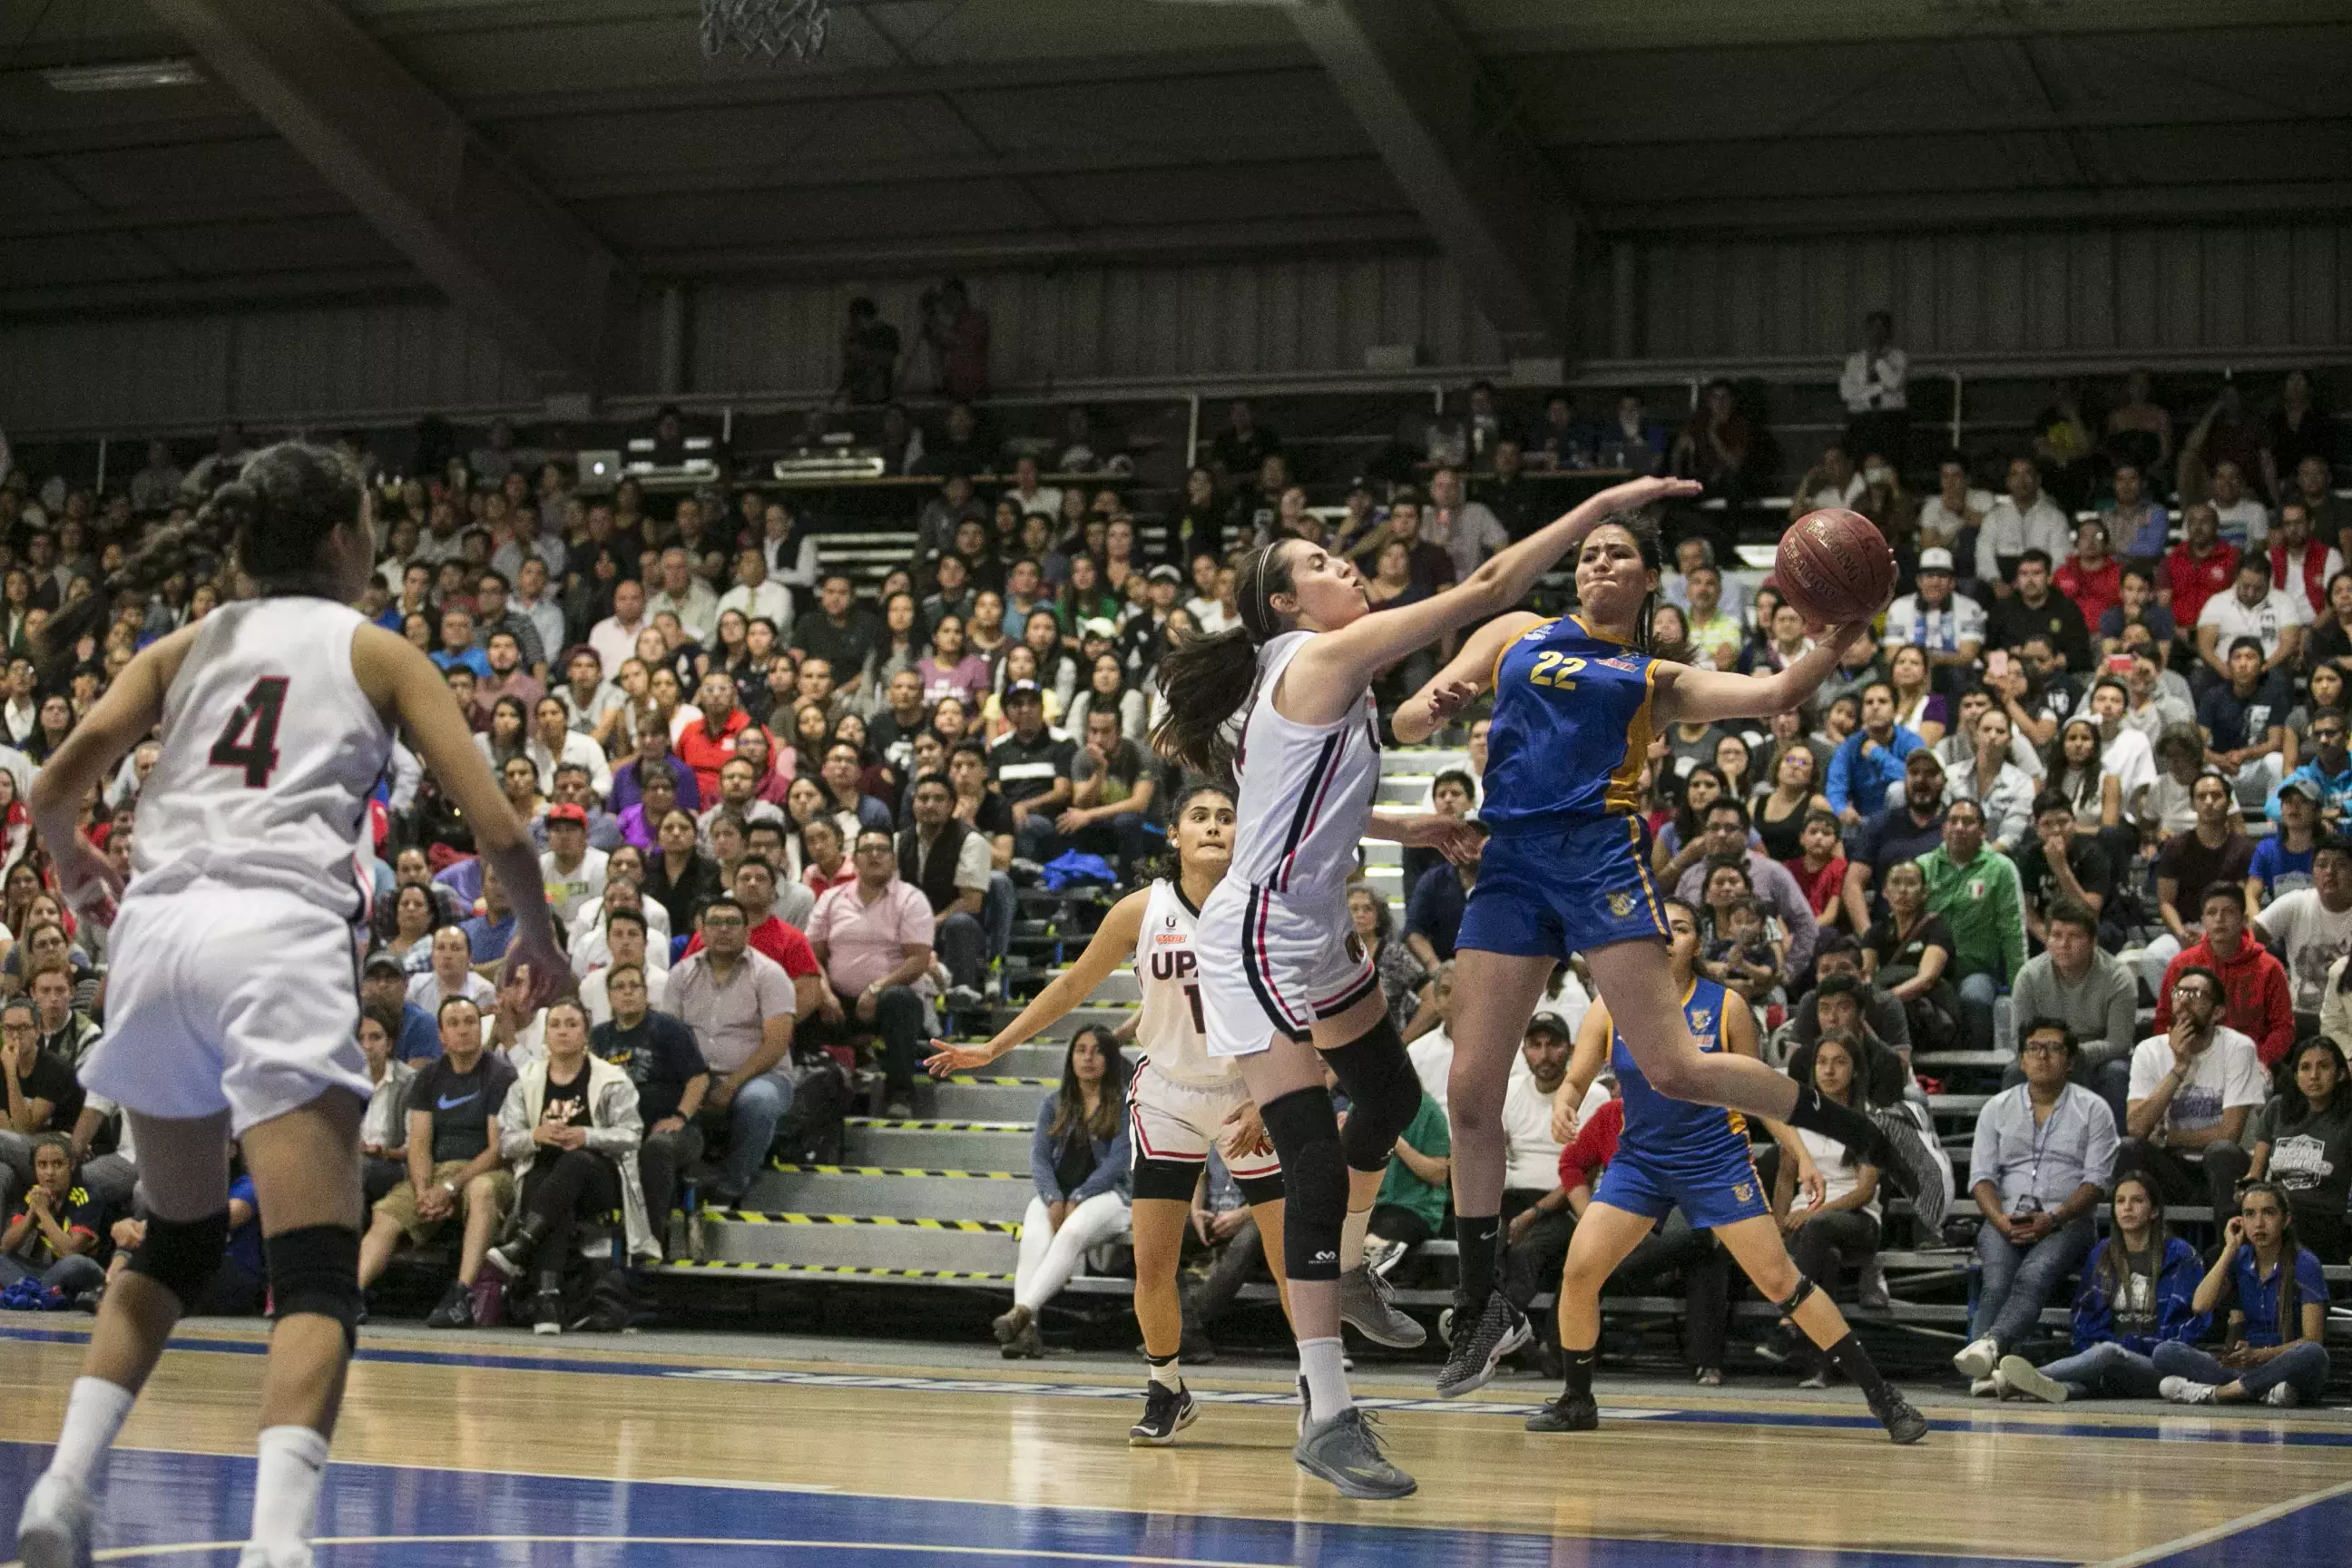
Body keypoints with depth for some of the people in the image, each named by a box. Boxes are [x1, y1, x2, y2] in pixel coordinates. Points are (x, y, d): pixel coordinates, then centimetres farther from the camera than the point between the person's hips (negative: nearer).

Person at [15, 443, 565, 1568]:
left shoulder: (187, 646, 20)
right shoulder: (376, 650, 13)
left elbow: (55, 789, 7)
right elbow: (497, 829, 5)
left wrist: (70, 863, 29)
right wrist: (537, 930, 24)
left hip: (156, 929, 4)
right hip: (278, 933, -4)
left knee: (177, 1243, 23)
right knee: (317, 1273, -9)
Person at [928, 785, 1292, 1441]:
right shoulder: (1142, 911, -8)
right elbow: (1073, 985, 4)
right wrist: (993, 1048, 6)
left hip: (1251, 1101, -1)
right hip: (1168, 1097, 1)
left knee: (1294, 1262, -5)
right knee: (1152, 1266, -5)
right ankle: (1168, 1392, 18)